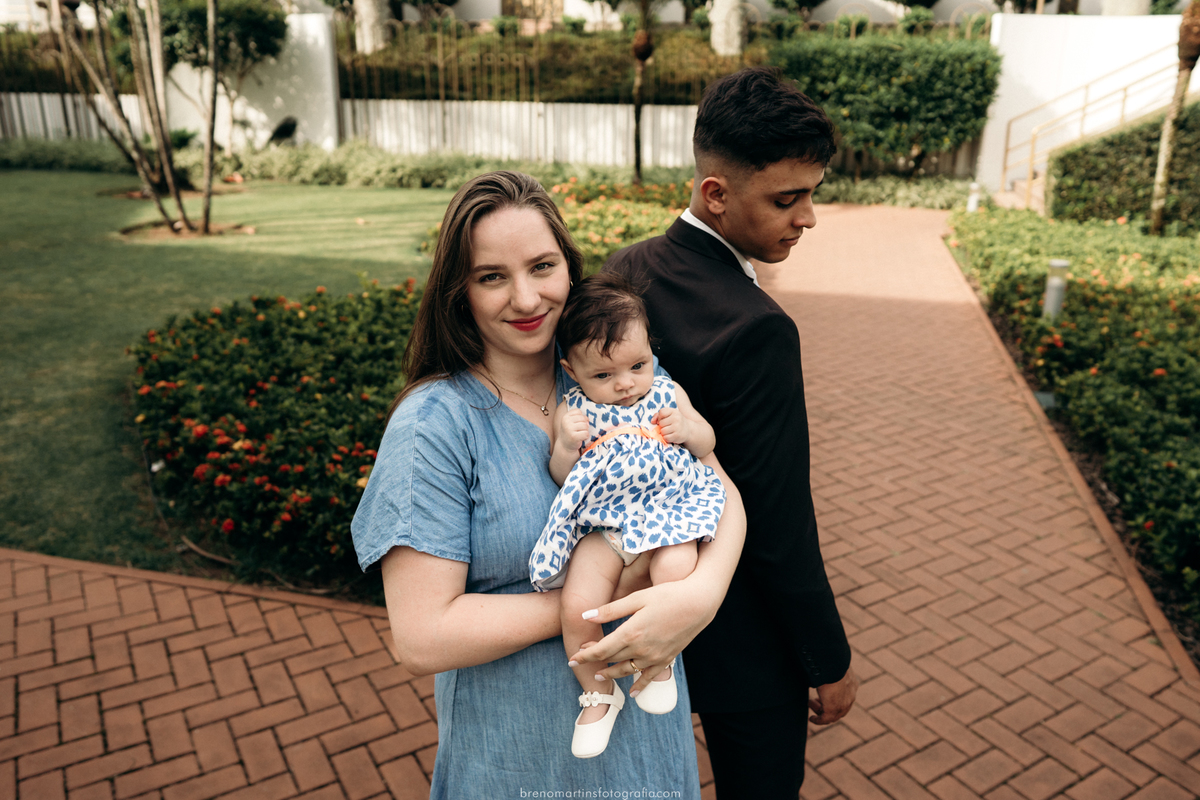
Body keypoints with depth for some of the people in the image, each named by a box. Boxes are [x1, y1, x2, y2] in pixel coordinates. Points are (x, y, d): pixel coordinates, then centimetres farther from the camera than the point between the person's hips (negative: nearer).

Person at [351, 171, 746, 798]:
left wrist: (702, 592, -28)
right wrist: (610, 597, -23)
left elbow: (721, 494, -7)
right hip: (516, 740, -4)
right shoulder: (435, 422, -20)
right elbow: (422, 638, -24)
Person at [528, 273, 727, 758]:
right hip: (604, 520, 0)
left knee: (676, 569, -32)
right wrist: (565, 445, -17)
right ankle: (598, 693, 12)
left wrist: (688, 429, -4)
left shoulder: (665, 393, 8)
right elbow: (562, 478, 3)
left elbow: (706, 442, 19)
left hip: (667, 509, 1)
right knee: (576, 605, -19)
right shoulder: (574, 411, 3)